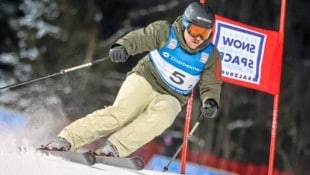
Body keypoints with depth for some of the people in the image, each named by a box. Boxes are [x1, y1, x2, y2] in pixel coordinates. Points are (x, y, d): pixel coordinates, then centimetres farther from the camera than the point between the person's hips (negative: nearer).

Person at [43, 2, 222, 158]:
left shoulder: (211, 56, -4)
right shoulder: (165, 32, -10)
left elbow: (211, 85, 2)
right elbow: (139, 37, -17)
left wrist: (211, 102, -21)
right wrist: (122, 46, -40)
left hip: (171, 98, 2)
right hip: (146, 80, -2)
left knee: (164, 112, -34)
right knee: (121, 112, -27)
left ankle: (113, 148, -37)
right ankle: (65, 140, -28)